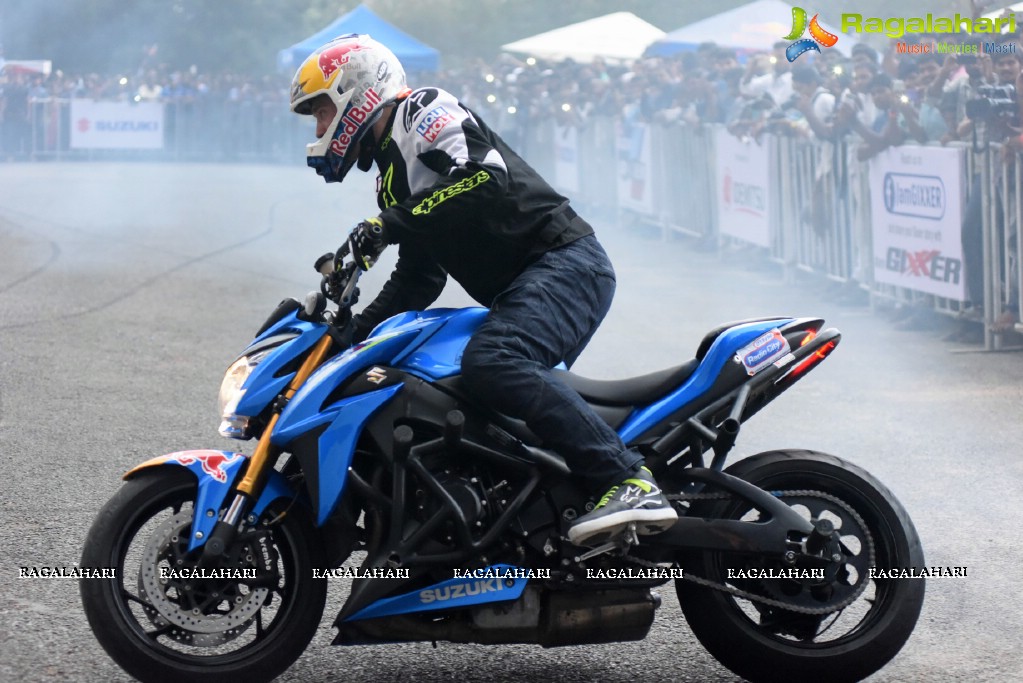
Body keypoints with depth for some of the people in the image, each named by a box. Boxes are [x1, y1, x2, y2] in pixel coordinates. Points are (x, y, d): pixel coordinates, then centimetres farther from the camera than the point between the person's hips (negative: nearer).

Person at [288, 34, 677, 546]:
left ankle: (631, 484, -39)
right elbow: (418, 280, 30)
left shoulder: (423, 111, -1)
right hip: (519, 290, 11)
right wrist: (354, 331, 19)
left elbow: (485, 178, -20)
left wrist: (390, 225, -23)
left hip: (564, 261, -11)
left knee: (491, 362, -32)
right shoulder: (392, 170, 28)